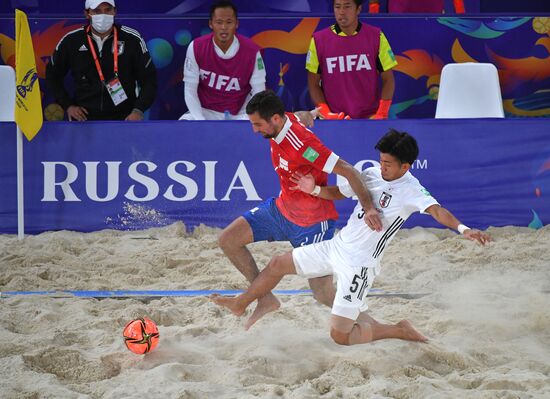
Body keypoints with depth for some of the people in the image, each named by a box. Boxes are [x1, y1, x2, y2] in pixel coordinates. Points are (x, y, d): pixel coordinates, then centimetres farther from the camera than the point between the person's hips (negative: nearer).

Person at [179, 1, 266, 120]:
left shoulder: (251, 50, -17)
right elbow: (190, 90, -11)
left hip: (239, 114, 0)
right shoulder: (196, 47, -16)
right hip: (206, 111, 0)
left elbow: (258, 93, -10)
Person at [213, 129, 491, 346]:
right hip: (337, 246, 7)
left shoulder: (411, 190, -18)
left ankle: (399, 331, 9)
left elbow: (437, 210, -34)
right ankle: (241, 304, 40)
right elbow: (338, 193, 16)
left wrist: (462, 229, -53)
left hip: (359, 264, -7)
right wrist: (314, 189, -4)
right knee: (278, 265, 17)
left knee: (341, 335, -9)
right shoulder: (371, 174, 3)